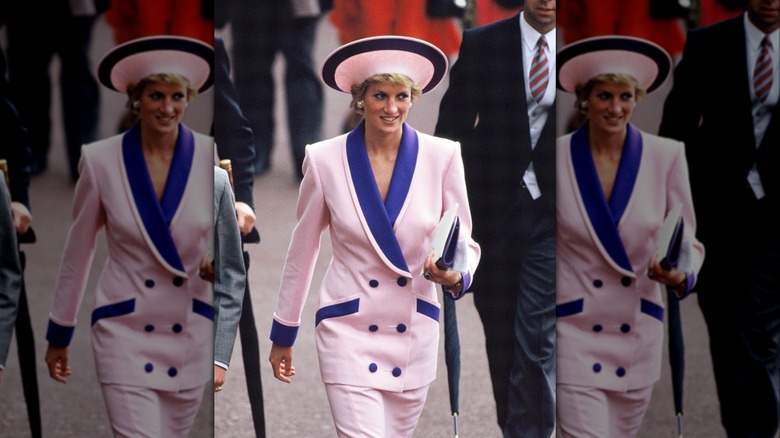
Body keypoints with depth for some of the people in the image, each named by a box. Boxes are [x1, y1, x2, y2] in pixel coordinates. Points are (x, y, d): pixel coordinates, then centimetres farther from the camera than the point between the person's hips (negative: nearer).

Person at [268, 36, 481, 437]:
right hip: (347, 330, -2)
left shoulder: (441, 156, -4)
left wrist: (457, 276, -20)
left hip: (415, 335, 2)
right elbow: (301, 250, 6)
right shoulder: (325, 160, -5)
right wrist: (283, 335, 12)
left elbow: (465, 242, 4)